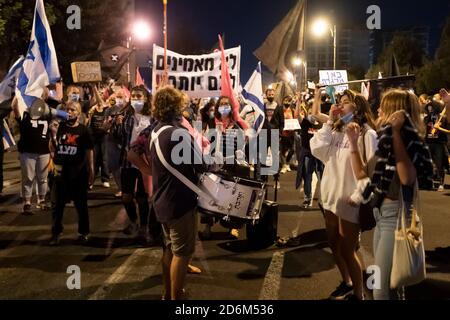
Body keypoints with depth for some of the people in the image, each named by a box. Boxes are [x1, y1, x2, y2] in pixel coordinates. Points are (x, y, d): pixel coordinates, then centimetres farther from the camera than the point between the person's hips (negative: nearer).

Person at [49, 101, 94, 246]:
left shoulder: (83, 130, -1)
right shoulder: (59, 127, 5)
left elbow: (89, 151, 1)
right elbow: (53, 149, 9)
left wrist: (91, 171, -1)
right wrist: (53, 135, -7)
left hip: (78, 173, -2)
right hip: (61, 172, 2)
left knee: (81, 204, 8)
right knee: (57, 204, 4)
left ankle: (83, 232, 20)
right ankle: (56, 233, 16)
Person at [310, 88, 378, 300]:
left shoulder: (366, 133, -12)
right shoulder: (336, 130, 10)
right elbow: (317, 150, -3)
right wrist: (329, 122, -5)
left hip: (350, 198, -7)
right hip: (332, 195, 8)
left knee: (348, 249, 1)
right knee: (335, 244, 18)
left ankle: (358, 294, 19)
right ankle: (347, 283, 38)